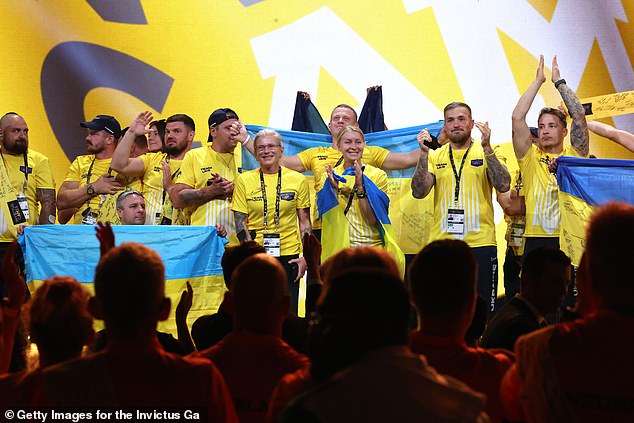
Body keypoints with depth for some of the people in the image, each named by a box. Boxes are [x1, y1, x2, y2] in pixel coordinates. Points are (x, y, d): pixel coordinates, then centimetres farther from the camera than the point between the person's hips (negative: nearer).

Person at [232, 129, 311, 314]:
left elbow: (305, 222, 9)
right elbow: (240, 222, 2)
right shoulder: (244, 180, 3)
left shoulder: (297, 180, 5)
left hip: (288, 255, 1)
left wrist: (305, 256, -1)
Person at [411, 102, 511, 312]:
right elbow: (418, 192, -2)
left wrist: (486, 148, -18)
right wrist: (424, 154, -11)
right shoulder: (435, 157, 10)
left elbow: (503, 186, -11)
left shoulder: (488, 153, 5)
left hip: (480, 243, -2)